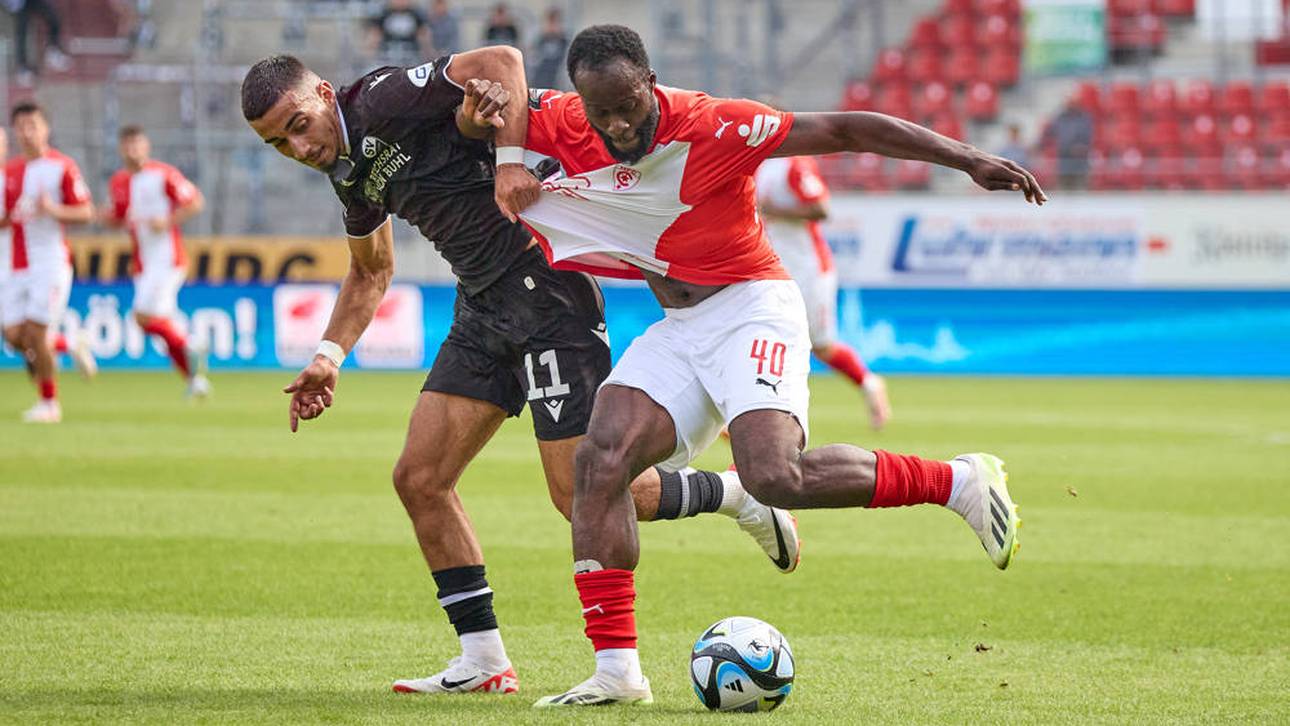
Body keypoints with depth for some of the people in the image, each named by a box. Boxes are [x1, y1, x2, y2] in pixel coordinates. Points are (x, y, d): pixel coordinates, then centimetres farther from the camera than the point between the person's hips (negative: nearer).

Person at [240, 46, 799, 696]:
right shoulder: (348, 168, 14)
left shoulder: (382, 101, -14)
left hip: (544, 292, -9)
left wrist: (510, 161, -34)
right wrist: (328, 357, 18)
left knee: (582, 499, -10)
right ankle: (483, 661, 7)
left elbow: (500, 61, -25)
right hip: (483, 312, 9)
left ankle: (736, 495, 12)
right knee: (419, 478, 1)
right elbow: (370, 271, 30)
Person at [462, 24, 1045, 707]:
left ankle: (959, 481, -9)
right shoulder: (566, 125, -5)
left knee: (776, 477, -27)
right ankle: (616, 670, -12)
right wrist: (482, 109, -12)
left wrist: (968, 159, -19)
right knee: (598, 460, -15)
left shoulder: (714, 127, -19)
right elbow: (476, 112, 13)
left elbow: (847, 130, -17)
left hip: (752, 310, -6)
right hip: (675, 330, 6)